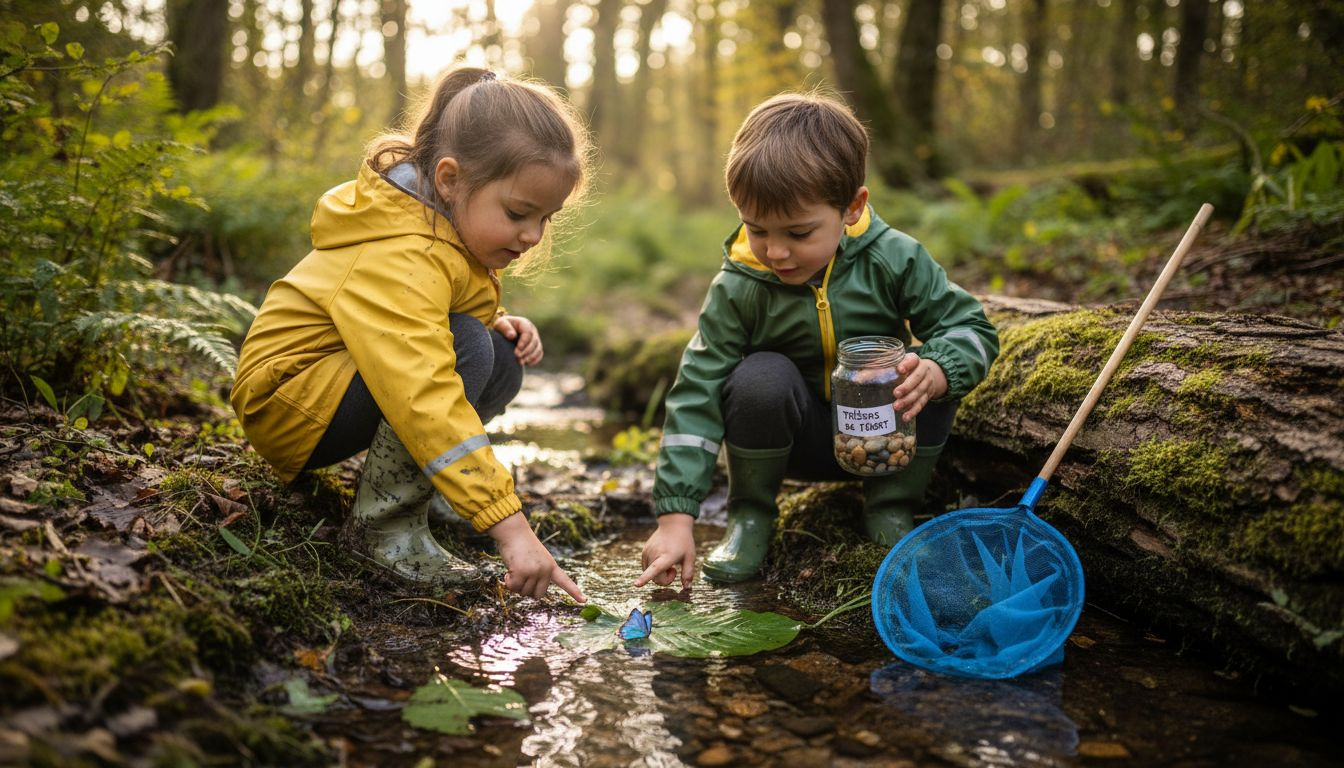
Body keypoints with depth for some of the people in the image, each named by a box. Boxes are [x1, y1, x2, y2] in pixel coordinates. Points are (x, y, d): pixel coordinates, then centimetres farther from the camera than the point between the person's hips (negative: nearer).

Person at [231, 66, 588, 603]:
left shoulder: (451, 225, -1)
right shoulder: (399, 258, -32)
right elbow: (429, 404, -42)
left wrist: (500, 325, -3)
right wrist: (509, 526, -44)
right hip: (287, 405, -9)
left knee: (502, 359, -7)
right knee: (468, 351, -31)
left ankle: (402, 478, 3)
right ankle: (383, 524, -20)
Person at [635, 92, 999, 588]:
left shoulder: (894, 261, -17)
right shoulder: (737, 289, -19)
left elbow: (971, 327, -10)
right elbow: (698, 395, -20)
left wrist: (936, 371, -37)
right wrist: (676, 516, -26)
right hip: (798, 438, -1)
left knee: (930, 374, -26)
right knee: (760, 378, -32)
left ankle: (891, 509, -4)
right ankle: (750, 515, -6)